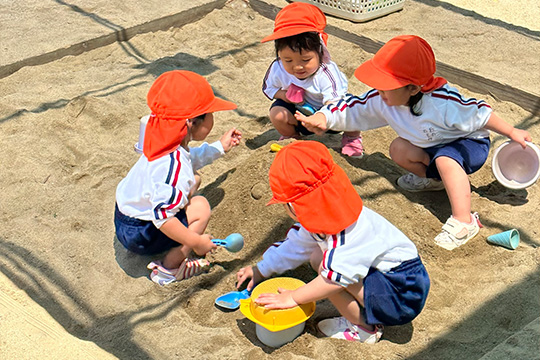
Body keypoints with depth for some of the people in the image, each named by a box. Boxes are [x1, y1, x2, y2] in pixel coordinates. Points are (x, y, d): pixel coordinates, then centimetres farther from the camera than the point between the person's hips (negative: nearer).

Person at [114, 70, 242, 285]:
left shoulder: (165, 140, -5)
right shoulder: (174, 165, -35)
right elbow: (162, 216, -37)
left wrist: (220, 147, 19)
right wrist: (197, 242, -27)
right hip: (139, 236, -10)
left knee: (194, 180, 14)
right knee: (200, 207, -20)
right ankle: (168, 270, -8)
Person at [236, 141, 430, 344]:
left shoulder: (356, 229, -31)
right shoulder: (318, 218, 0)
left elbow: (337, 276, -35)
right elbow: (295, 244, 16)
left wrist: (293, 298, -26)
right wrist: (260, 270, 25)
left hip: (403, 295, -10)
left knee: (328, 268, -24)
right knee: (318, 258, 4)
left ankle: (363, 327, -4)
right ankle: (360, 316, 5)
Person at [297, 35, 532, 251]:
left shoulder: (443, 103, -36)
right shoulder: (382, 100, -19)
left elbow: (480, 115, -24)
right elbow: (353, 110, -12)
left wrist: (512, 133, -12)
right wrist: (322, 119, -28)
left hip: (471, 143, -7)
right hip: (433, 145, 7)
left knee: (445, 159, -36)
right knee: (399, 149, -13)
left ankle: (464, 222, -33)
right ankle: (434, 179, 12)